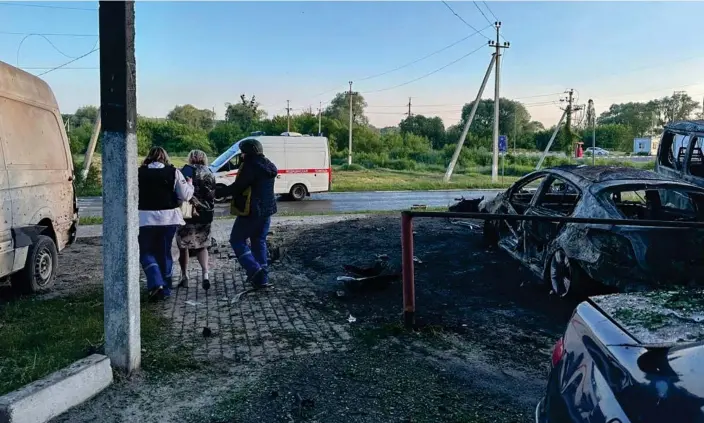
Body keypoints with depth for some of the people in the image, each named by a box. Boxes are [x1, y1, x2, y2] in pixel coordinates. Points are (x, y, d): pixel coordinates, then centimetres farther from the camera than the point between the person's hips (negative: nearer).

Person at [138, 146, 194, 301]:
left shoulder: (139, 173, -2)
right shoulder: (174, 172, -1)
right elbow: (185, 196, -2)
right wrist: (189, 184, 16)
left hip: (145, 218, -2)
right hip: (169, 218, 2)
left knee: (146, 252, 11)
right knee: (164, 253, 14)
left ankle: (156, 284, -8)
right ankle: (165, 289, 21)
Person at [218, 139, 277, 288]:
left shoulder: (251, 166, -16)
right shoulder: (269, 166, 11)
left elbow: (237, 187, -19)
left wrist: (218, 192, -10)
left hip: (251, 211, -8)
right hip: (267, 210, 8)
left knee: (237, 240, 5)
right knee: (259, 242, 15)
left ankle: (253, 269, -10)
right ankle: (262, 277, 15)